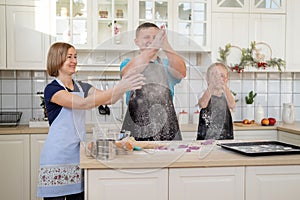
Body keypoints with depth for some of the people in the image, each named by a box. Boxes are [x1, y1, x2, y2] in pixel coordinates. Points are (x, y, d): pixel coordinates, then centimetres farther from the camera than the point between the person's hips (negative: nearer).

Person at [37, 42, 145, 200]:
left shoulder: (82, 87, 13)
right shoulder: (52, 89, -8)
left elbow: (109, 99, 0)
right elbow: (83, 104, -23)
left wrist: (124, 85, -20)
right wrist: (118, 88, -28)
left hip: (78, 154, 6)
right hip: (57, 157, -6)